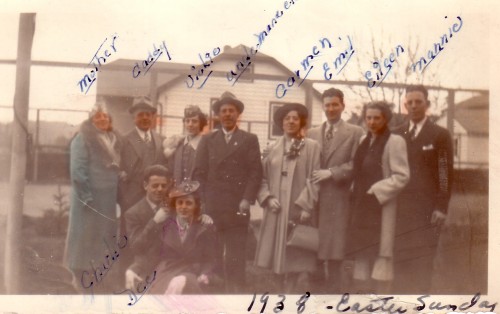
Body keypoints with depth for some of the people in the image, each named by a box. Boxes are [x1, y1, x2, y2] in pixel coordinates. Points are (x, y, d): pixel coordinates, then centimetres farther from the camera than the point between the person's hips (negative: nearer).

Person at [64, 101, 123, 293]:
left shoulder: (114, 139, 12)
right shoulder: (82, 139, -9)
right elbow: (78, 170, -15)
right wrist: (87, 196, -20)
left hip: (110, 197, 7)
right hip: (91, 197, -7)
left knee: (107, 238, 12)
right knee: (88, 237, 1)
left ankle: (103, 281, 23)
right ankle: (85, 282, 10)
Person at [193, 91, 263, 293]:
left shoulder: (249, 140, 10)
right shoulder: (208, 140, 15)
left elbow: (255, 172, 1)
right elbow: (200, 172, 8)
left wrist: (247, 199, -9)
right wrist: (204, 200, -3)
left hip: (237, 207, -1)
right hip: (212, 206, 2)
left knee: (236, 256, -2)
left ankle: (236, 291, 2)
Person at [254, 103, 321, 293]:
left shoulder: (312, 147, 1)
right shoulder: (274, 148, 13)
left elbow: (314, 179, -5)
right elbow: (263, 177, 12)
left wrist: (305, 205, -13)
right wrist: (267, 198, -4)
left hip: (299, 211, -4)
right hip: (277, 212, 4)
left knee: (298, 262, -4)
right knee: (280, 261, 6)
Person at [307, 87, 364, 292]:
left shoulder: (355, 133, 5)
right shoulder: (312, 133, 16)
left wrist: (331, 172, -13)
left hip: (339, 198, -3)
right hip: (315, 198, 3)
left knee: (335, 251, -4)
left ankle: (332, 290, 3)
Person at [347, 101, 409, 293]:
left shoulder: (395, 142, -8)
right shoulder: (363, 141, 14)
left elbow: (402, 176, -13)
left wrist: (375, 191, -15)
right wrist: (355, 191, 8)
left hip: (382, 208, -7)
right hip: (361, 207, 7)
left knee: (381, 253, -5)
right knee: (362, 253, 11)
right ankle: (362, 290, 20)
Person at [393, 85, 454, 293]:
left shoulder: (440, 135, 3)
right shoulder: (396, 134, 12)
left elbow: (446, 174, -2)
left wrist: (441, 208, -10)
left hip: (426, 209, -3)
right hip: (400, 207, 3)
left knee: (423, 261, -3)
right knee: (400, 259, 3)